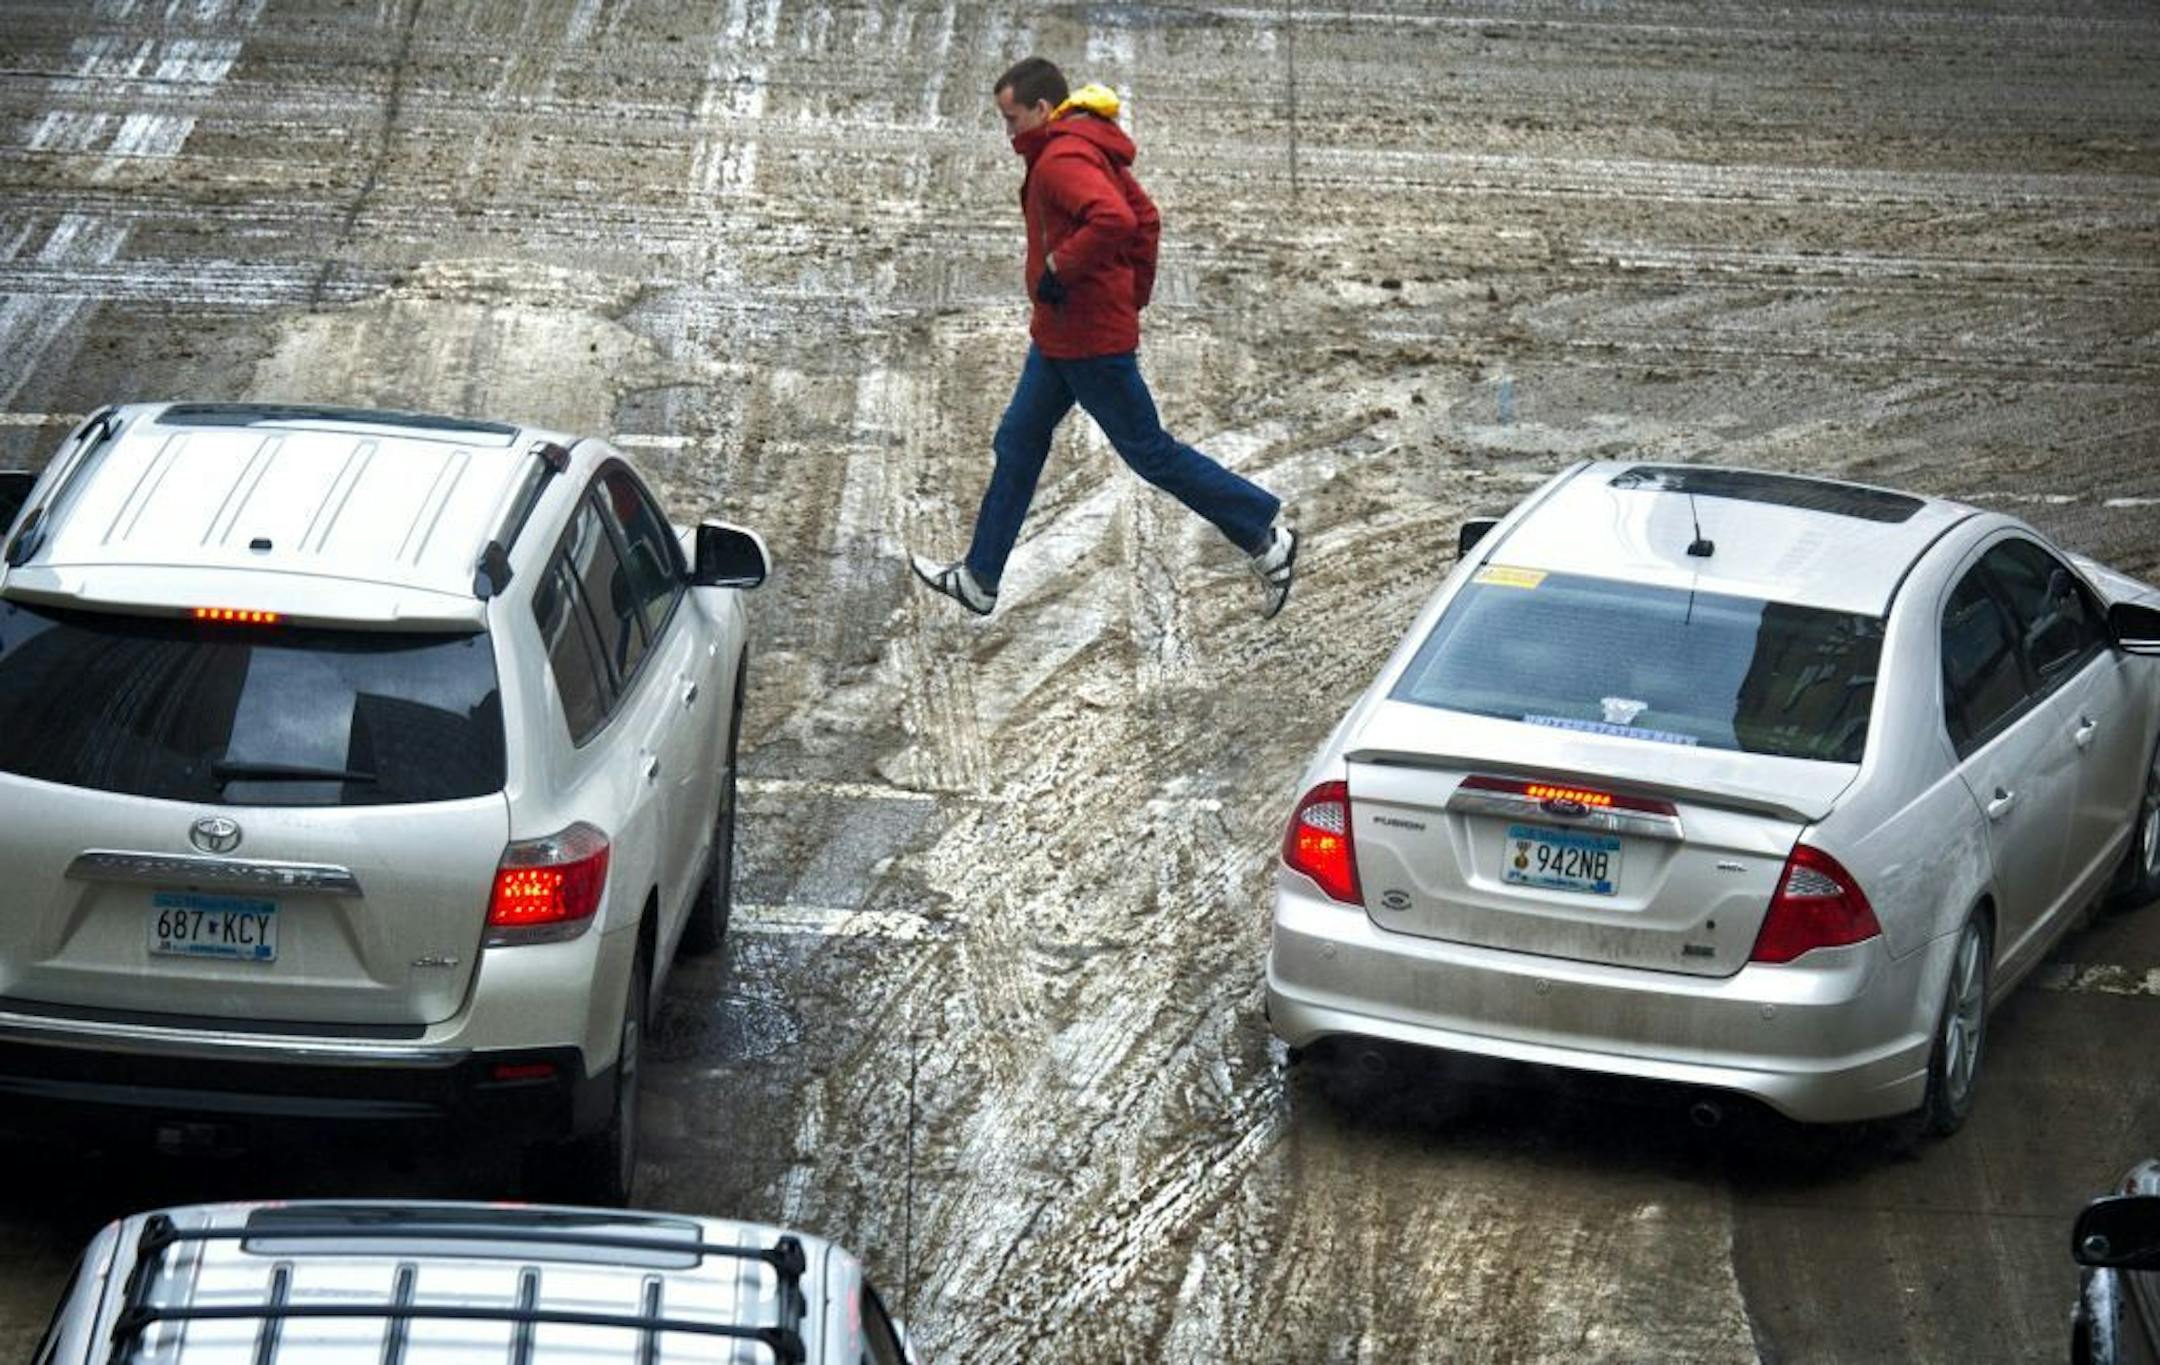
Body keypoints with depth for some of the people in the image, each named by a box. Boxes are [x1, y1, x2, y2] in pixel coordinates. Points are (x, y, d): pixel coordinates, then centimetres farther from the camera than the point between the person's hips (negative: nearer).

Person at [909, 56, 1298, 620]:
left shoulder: (1063, 160, -22)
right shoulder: (1093, 151, 11)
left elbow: (1114, 220, -38)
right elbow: (1145, 220, 19)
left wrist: (1059, 268, -27)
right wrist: (1134, 294, 18)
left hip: (1088, 340, -11)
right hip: (1059, 336, 11)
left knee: (1149, 451, -1)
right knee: (1018, 445, 14)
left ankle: (1266, 534, 7)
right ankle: (978, 579, 20)